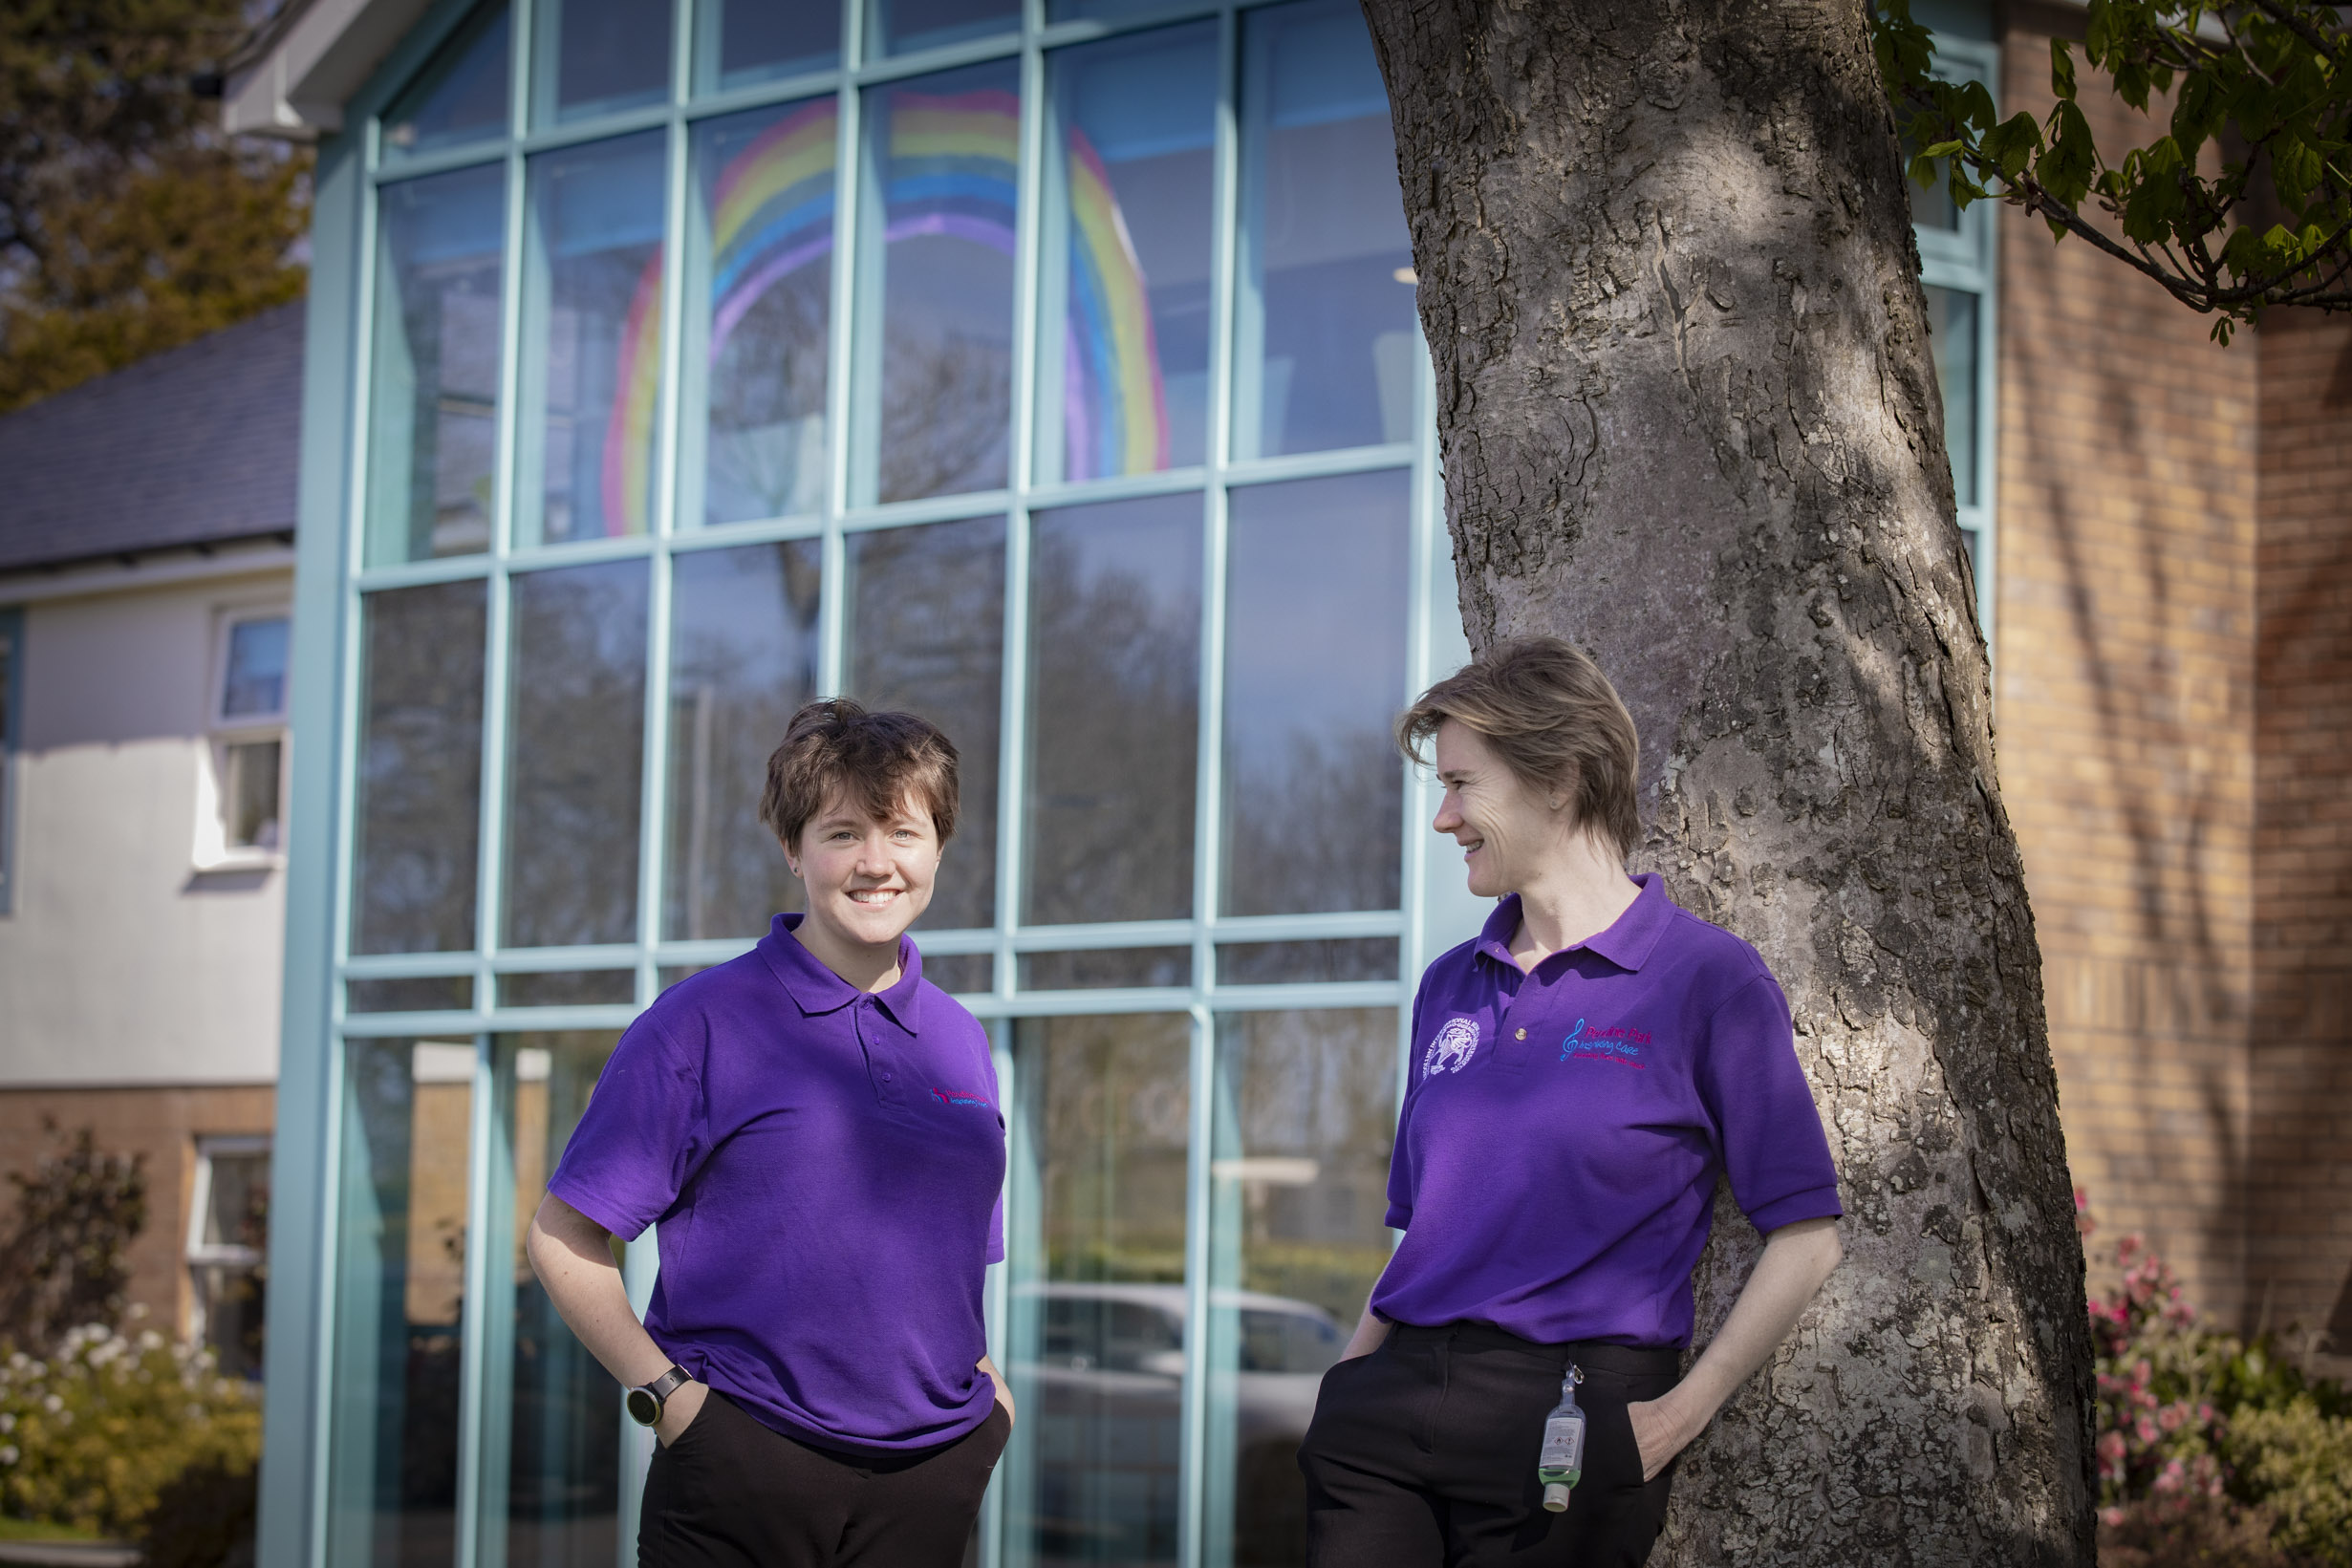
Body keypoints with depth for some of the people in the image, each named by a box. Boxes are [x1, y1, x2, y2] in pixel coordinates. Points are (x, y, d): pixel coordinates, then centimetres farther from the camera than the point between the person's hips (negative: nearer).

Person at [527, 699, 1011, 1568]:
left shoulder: (961, 1042, 13)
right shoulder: (702, 1022, -2)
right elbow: (563, 1239, -3)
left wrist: (986, 1386, 9)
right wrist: (664, 1391, -11)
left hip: (929, 1477, 4)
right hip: (742, 1465, -4)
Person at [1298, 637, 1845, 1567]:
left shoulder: (1707, 978, -3)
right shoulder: (1449, 987, 15)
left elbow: (1805, 1237, -5)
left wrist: (1682, 1413, -12)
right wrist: (1353, 1374, 6)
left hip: (1573, 1415, -5)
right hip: (1394, 1402, 5)